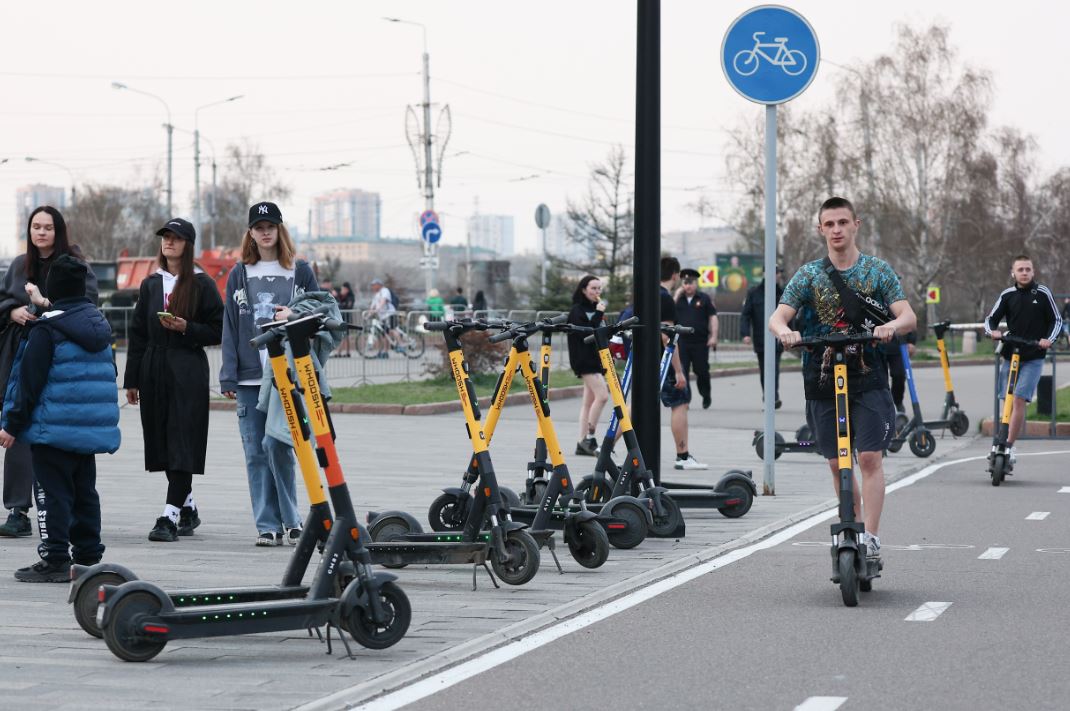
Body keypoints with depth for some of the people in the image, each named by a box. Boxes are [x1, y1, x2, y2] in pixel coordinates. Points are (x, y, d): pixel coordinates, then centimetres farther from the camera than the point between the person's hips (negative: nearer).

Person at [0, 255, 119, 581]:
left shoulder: (47, 328, -14)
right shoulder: (96, 323, 10)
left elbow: (30, 382, -15)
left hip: (55, 429, -7)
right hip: (93, 428, 7)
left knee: (52, 493, -3)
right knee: (85, 491, 14)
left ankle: (55, 560, -4)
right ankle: (88, 557, 18)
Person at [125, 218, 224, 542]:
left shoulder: (201, 284, 0)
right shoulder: (150, 285, 13)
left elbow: (217, 332, 0)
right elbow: (138, 334, 13)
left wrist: (186, 328, -16)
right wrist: (131, 380, 11)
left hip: (188, 372, -5)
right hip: (154, 370, 5)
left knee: (182, 445, -10)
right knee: (162, 442, 8)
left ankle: (169, 516, -16)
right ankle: (187, 509, 23)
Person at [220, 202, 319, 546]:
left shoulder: (300, 271, 8)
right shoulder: (239, 275, 13)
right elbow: (230, 326, 10)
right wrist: (228, 377, 3)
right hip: (249, 376, 3)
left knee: (276, 444, -14)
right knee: (256, 451, 1)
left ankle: (290, 520, -2)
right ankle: (267, 525, 6)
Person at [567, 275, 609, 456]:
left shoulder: (595, 309, 17)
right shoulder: (577, 310, -6)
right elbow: (585, 333, -19)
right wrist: (598, 315, -20)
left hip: (597, 358, 8)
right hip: (585, 359, -8)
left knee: (589, 401, 7)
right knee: (602, 395, -18)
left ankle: (583, 443, 8)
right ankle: (589, 437, -13)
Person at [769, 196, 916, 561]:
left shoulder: (878, 271, 4)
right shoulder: (809, 274, 6)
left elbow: (908, 316, -5)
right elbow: (778, 316, -4)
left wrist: (891, 325, -29)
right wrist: (784, 331, -29)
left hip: (868, 377, -2)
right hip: (823, 378, 2)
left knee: (869, 457, -12)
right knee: (837, 462, 6)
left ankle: (871, 537, -13)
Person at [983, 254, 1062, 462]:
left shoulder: (1042, 293, -1)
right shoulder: (1008, 295, 4)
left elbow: (1057, 320, 6)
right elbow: (991, 319, 10)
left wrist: (1048, 339, -12)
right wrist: (993, 331, -12)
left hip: (1033, 358, -3)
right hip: (1010, 356, 3)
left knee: (1019, 399, -16)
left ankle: (1009, 445, -14)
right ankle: (1007, 445, 13)